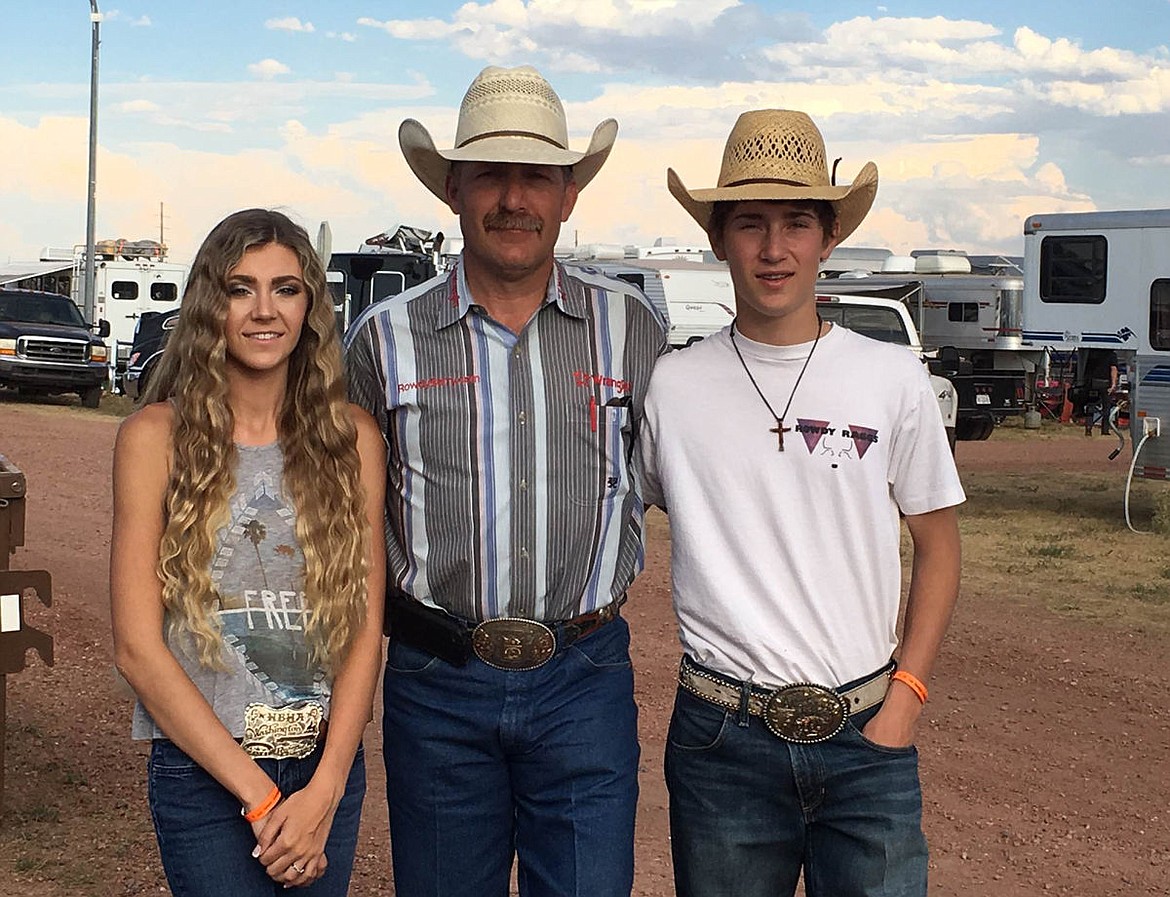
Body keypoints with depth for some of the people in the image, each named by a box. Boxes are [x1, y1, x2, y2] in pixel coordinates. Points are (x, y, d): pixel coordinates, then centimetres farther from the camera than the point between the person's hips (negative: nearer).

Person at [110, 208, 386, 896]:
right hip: (202, 772, -2)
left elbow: (367, 628, -1)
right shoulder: (157, 437, -7)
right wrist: (260, 796, -12)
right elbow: (138, 646, -9)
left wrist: (324, 792, -11)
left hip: (331, 764, 3)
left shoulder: (353, 437, 1)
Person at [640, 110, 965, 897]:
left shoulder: (895, 380, 1)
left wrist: (907, 694, -1)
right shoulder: (671, 387, -1)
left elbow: (939, 549, 8)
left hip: (866, 740, 0)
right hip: (721, 739, 0)